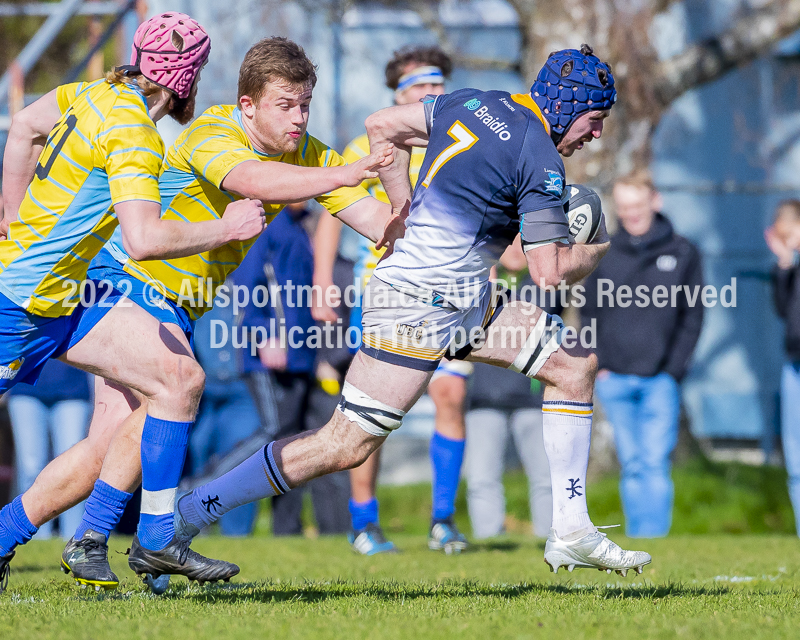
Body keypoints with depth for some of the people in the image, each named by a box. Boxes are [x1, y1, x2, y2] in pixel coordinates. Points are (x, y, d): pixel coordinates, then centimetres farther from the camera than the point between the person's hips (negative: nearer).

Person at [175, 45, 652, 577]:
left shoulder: (473, 103, 10)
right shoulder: (541, 160, -15)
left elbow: (381, 125, 15)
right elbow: (550, 273, -15)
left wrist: (405, 208, 20)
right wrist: (597, 249, 4)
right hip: (420, 305, -10)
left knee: (575, 365, 10)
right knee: (346, 446, -9)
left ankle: (571, 533, 11)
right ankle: (176, 522, -4)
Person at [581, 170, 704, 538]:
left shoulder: (682, 253, 4)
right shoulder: (603, 254, 7)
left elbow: (692, 317, 6)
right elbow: (589, 312, 12)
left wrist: (674, 369, -4)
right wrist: (599, 364, 0)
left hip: (660, 381, -2)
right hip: (614, 380, 2)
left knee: (655, 464, -9)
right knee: (631, 466, 5)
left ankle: (653, 539, -10)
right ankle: (635, 541, 10)